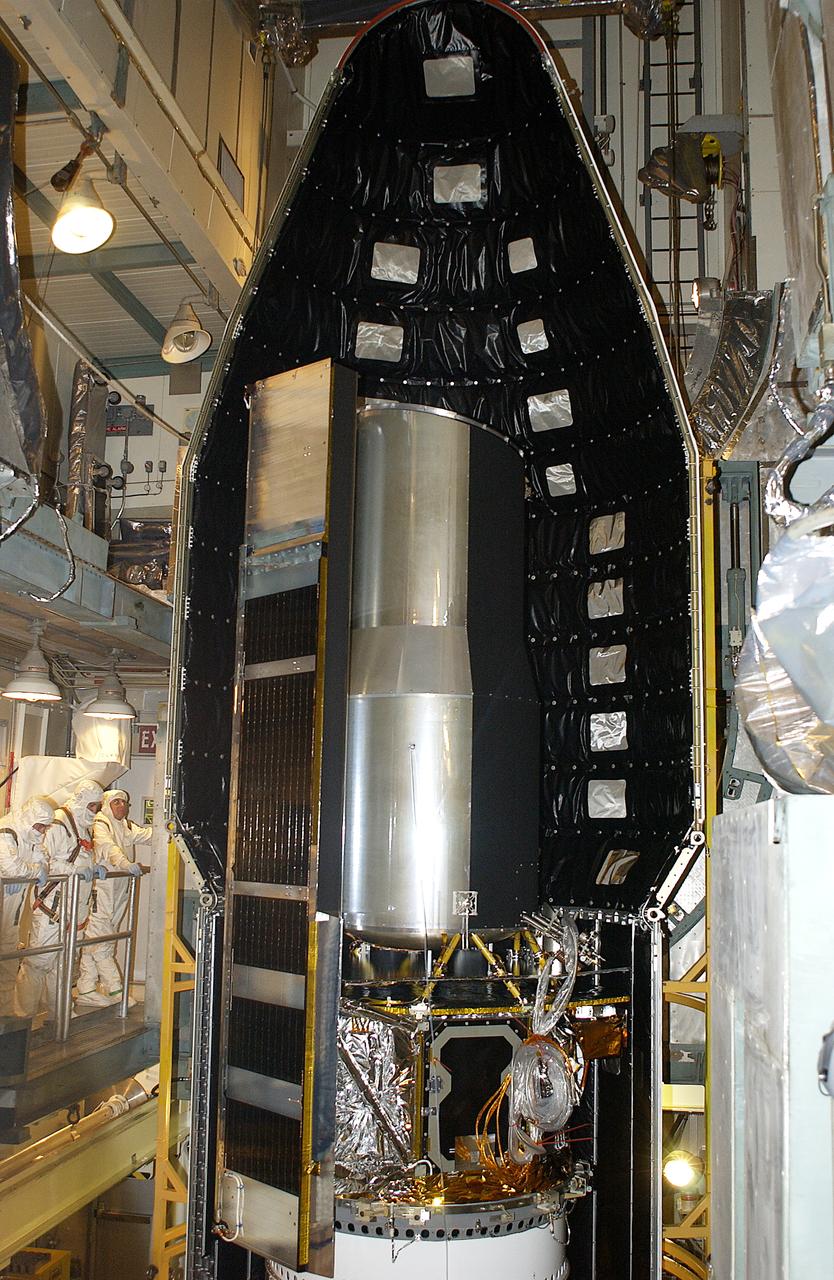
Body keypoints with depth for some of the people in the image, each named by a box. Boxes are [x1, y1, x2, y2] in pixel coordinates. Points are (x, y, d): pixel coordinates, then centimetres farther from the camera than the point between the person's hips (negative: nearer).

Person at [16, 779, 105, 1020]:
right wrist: (76, 871, -25)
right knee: (39, 959, -7)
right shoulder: (58, 823, -13)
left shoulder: (84, 827, 17)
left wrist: (93, 869, 9)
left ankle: (57, 1010, 24)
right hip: (51, 905, -9)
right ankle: (25, 1014, 3)